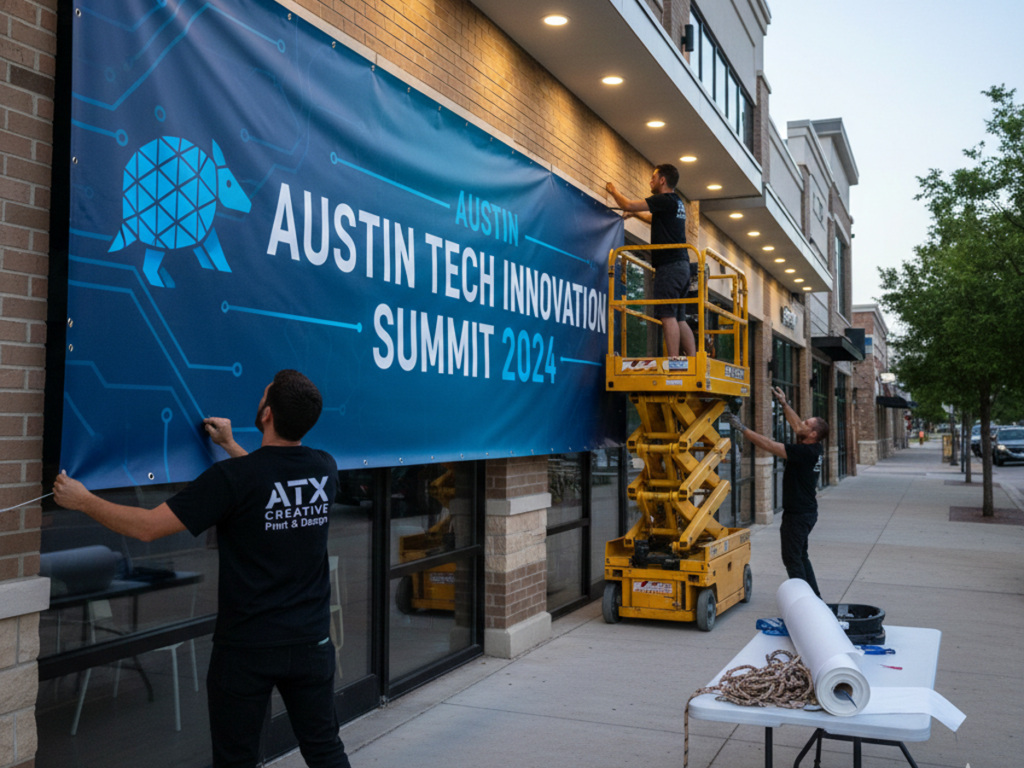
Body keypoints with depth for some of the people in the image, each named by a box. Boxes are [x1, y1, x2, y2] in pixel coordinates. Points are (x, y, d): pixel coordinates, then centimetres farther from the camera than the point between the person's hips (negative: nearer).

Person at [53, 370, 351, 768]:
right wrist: (230, 445, 29)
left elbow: (147, 527, -15)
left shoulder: (233, 477, -19)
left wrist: (82, 500, -2)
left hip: (246, 648, -4)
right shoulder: (325, 469, -4)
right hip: (311, 642, 5)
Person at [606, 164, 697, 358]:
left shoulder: (665, 200, -8)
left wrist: (614, 191, 7)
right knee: (679, 319, 8)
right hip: (681, 264, 10)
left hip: (669, 264, -9)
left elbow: (628, 205, -10)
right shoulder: (677, 203, 21)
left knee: (668, 316, -13)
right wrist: (636, 214, 43)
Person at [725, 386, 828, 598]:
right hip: (807, 511, 10)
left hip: (798, 514, -10)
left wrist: (742, 428, -21)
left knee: (792, 558, -2)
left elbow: (769, 445, -25)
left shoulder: (805, 452, -24)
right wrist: (784, 404, 24)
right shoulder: (815, 450, 3)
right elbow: (796, 426, 19)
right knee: (800, 556, 19)